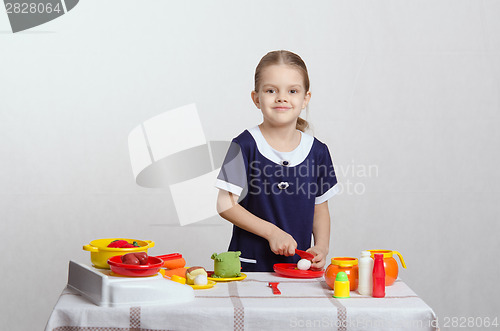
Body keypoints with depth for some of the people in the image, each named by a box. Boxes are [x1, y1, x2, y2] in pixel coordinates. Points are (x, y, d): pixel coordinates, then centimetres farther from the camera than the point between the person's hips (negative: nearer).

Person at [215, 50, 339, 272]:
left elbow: (320, 209, 14)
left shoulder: (317, 151, 6)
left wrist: (321, 248, -3)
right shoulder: (245, 145, -5)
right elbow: (225, 204, -6)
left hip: (299, 265, 3)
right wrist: (271, 231, -13)